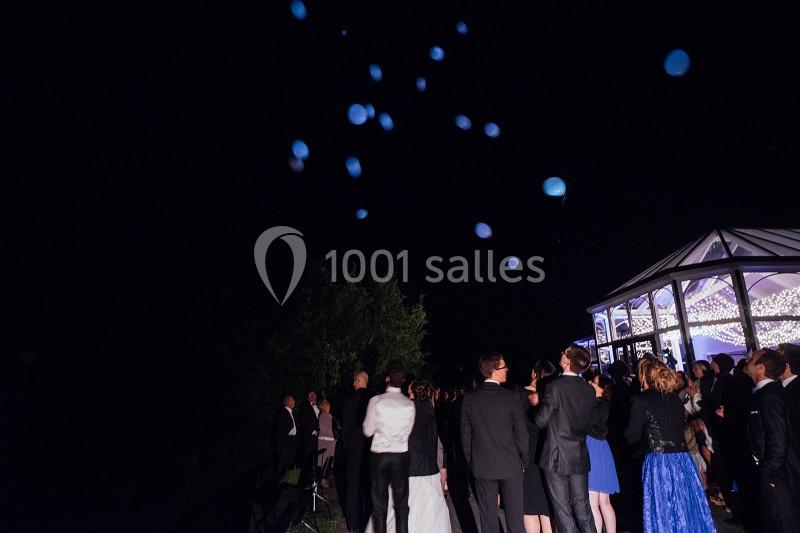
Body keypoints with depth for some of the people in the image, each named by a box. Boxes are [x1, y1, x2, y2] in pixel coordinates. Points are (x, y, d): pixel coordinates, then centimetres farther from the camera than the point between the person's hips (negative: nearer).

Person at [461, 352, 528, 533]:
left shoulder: (469, 398, -6)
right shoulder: (510, 397, -14)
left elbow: (465, 434, -1)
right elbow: (521, 433, -9)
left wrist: (471, 462, 11)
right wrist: (523, 461, 6)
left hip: (482, 466, 2)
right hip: (510, 465, -2)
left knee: (488, 517, 12)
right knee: (514, 515, 12)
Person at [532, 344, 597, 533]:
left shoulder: (555, 386, -19)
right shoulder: (589, 390, 0)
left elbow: (541, 421, -13)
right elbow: (587, 423, 10)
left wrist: (537, 403, 4)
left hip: (557, 457, -5)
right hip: (580, 457, 5)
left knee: (563, 510, 7)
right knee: (583, 508, 17)